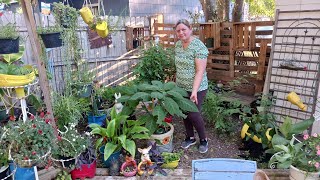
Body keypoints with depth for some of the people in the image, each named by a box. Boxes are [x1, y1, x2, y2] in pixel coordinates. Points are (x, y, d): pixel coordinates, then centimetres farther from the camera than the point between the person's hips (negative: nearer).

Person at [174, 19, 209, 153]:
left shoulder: (199, 47, -19)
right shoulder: (178, 44, 3)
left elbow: (200, 71, -23)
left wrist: (194, 91, -29)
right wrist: (177, 80, 14)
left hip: (196, 88, -6)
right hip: (181, 87, 7)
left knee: (193, 114, -4)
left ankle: (203, 139, 20)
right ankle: (190, 138, 33)